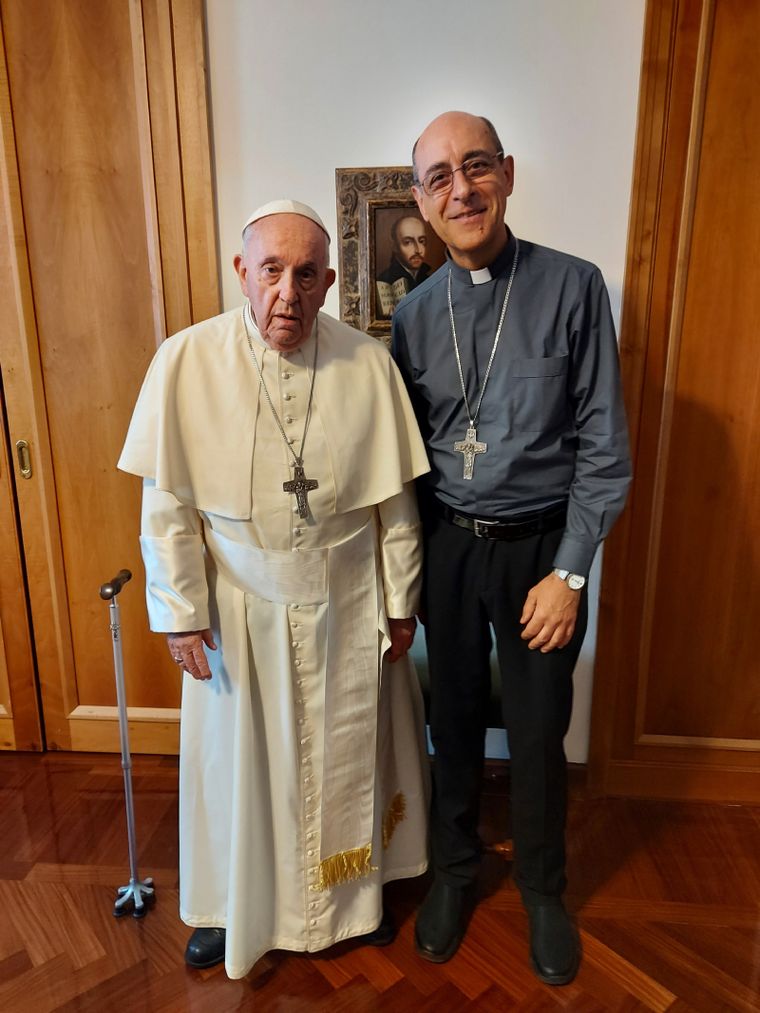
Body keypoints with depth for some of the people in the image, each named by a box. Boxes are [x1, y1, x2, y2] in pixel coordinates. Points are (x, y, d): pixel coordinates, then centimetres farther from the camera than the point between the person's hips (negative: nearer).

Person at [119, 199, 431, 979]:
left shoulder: (369, 365, -10)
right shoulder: (186, 362, -13)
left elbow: (395, 499, -3)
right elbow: (167, 505, -8)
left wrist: (400, 601, 2)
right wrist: (180, 613, -6)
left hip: (347, 607, 1)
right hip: (240, 608, 0)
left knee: (349, 756, 19)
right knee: (238, 758, 18)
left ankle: (357, 895, 49)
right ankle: (230, 906, 47)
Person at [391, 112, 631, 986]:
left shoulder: (573, 288, -8)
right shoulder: (414, 314, 2)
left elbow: (603, 445, -9)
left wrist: (569, 572, -12)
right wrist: (414, 560, 5)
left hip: (539, 546, -2)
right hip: (447, 545, 3)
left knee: (538, 732, 11)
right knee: (454, 718, 16)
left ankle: (543, 890, 40)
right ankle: (455, 869, 43)